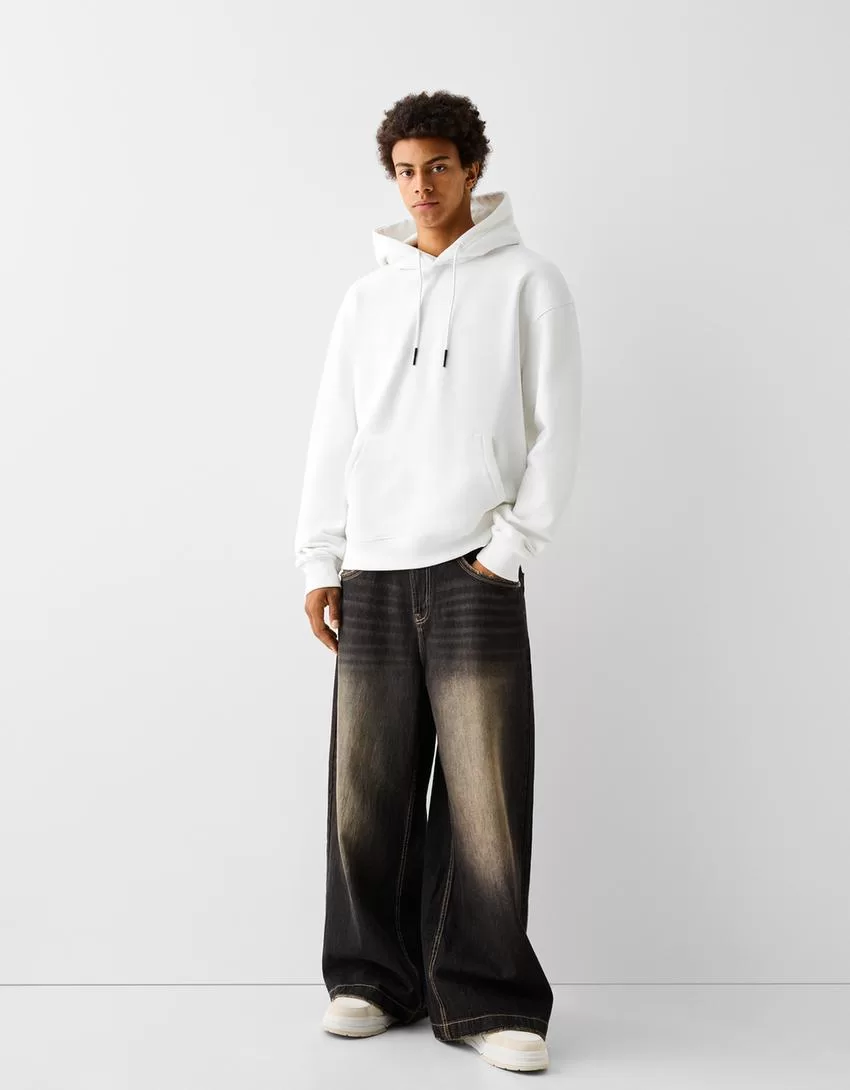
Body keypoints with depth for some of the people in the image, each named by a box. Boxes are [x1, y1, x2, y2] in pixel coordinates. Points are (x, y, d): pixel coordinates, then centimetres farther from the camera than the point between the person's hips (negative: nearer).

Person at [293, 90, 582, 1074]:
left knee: (482, 795, -5)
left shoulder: (527, 283, 5)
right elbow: (331, 437, 14)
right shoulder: (367, 298, 17)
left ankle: (487, 999, 5)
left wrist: (508, 548, -8)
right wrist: (319, 563, 7)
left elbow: (555, 430, 0)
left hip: (472, 573, -3)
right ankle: (373, 977, 18)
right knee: (365, 791, 4)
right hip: (371, 578, 4)